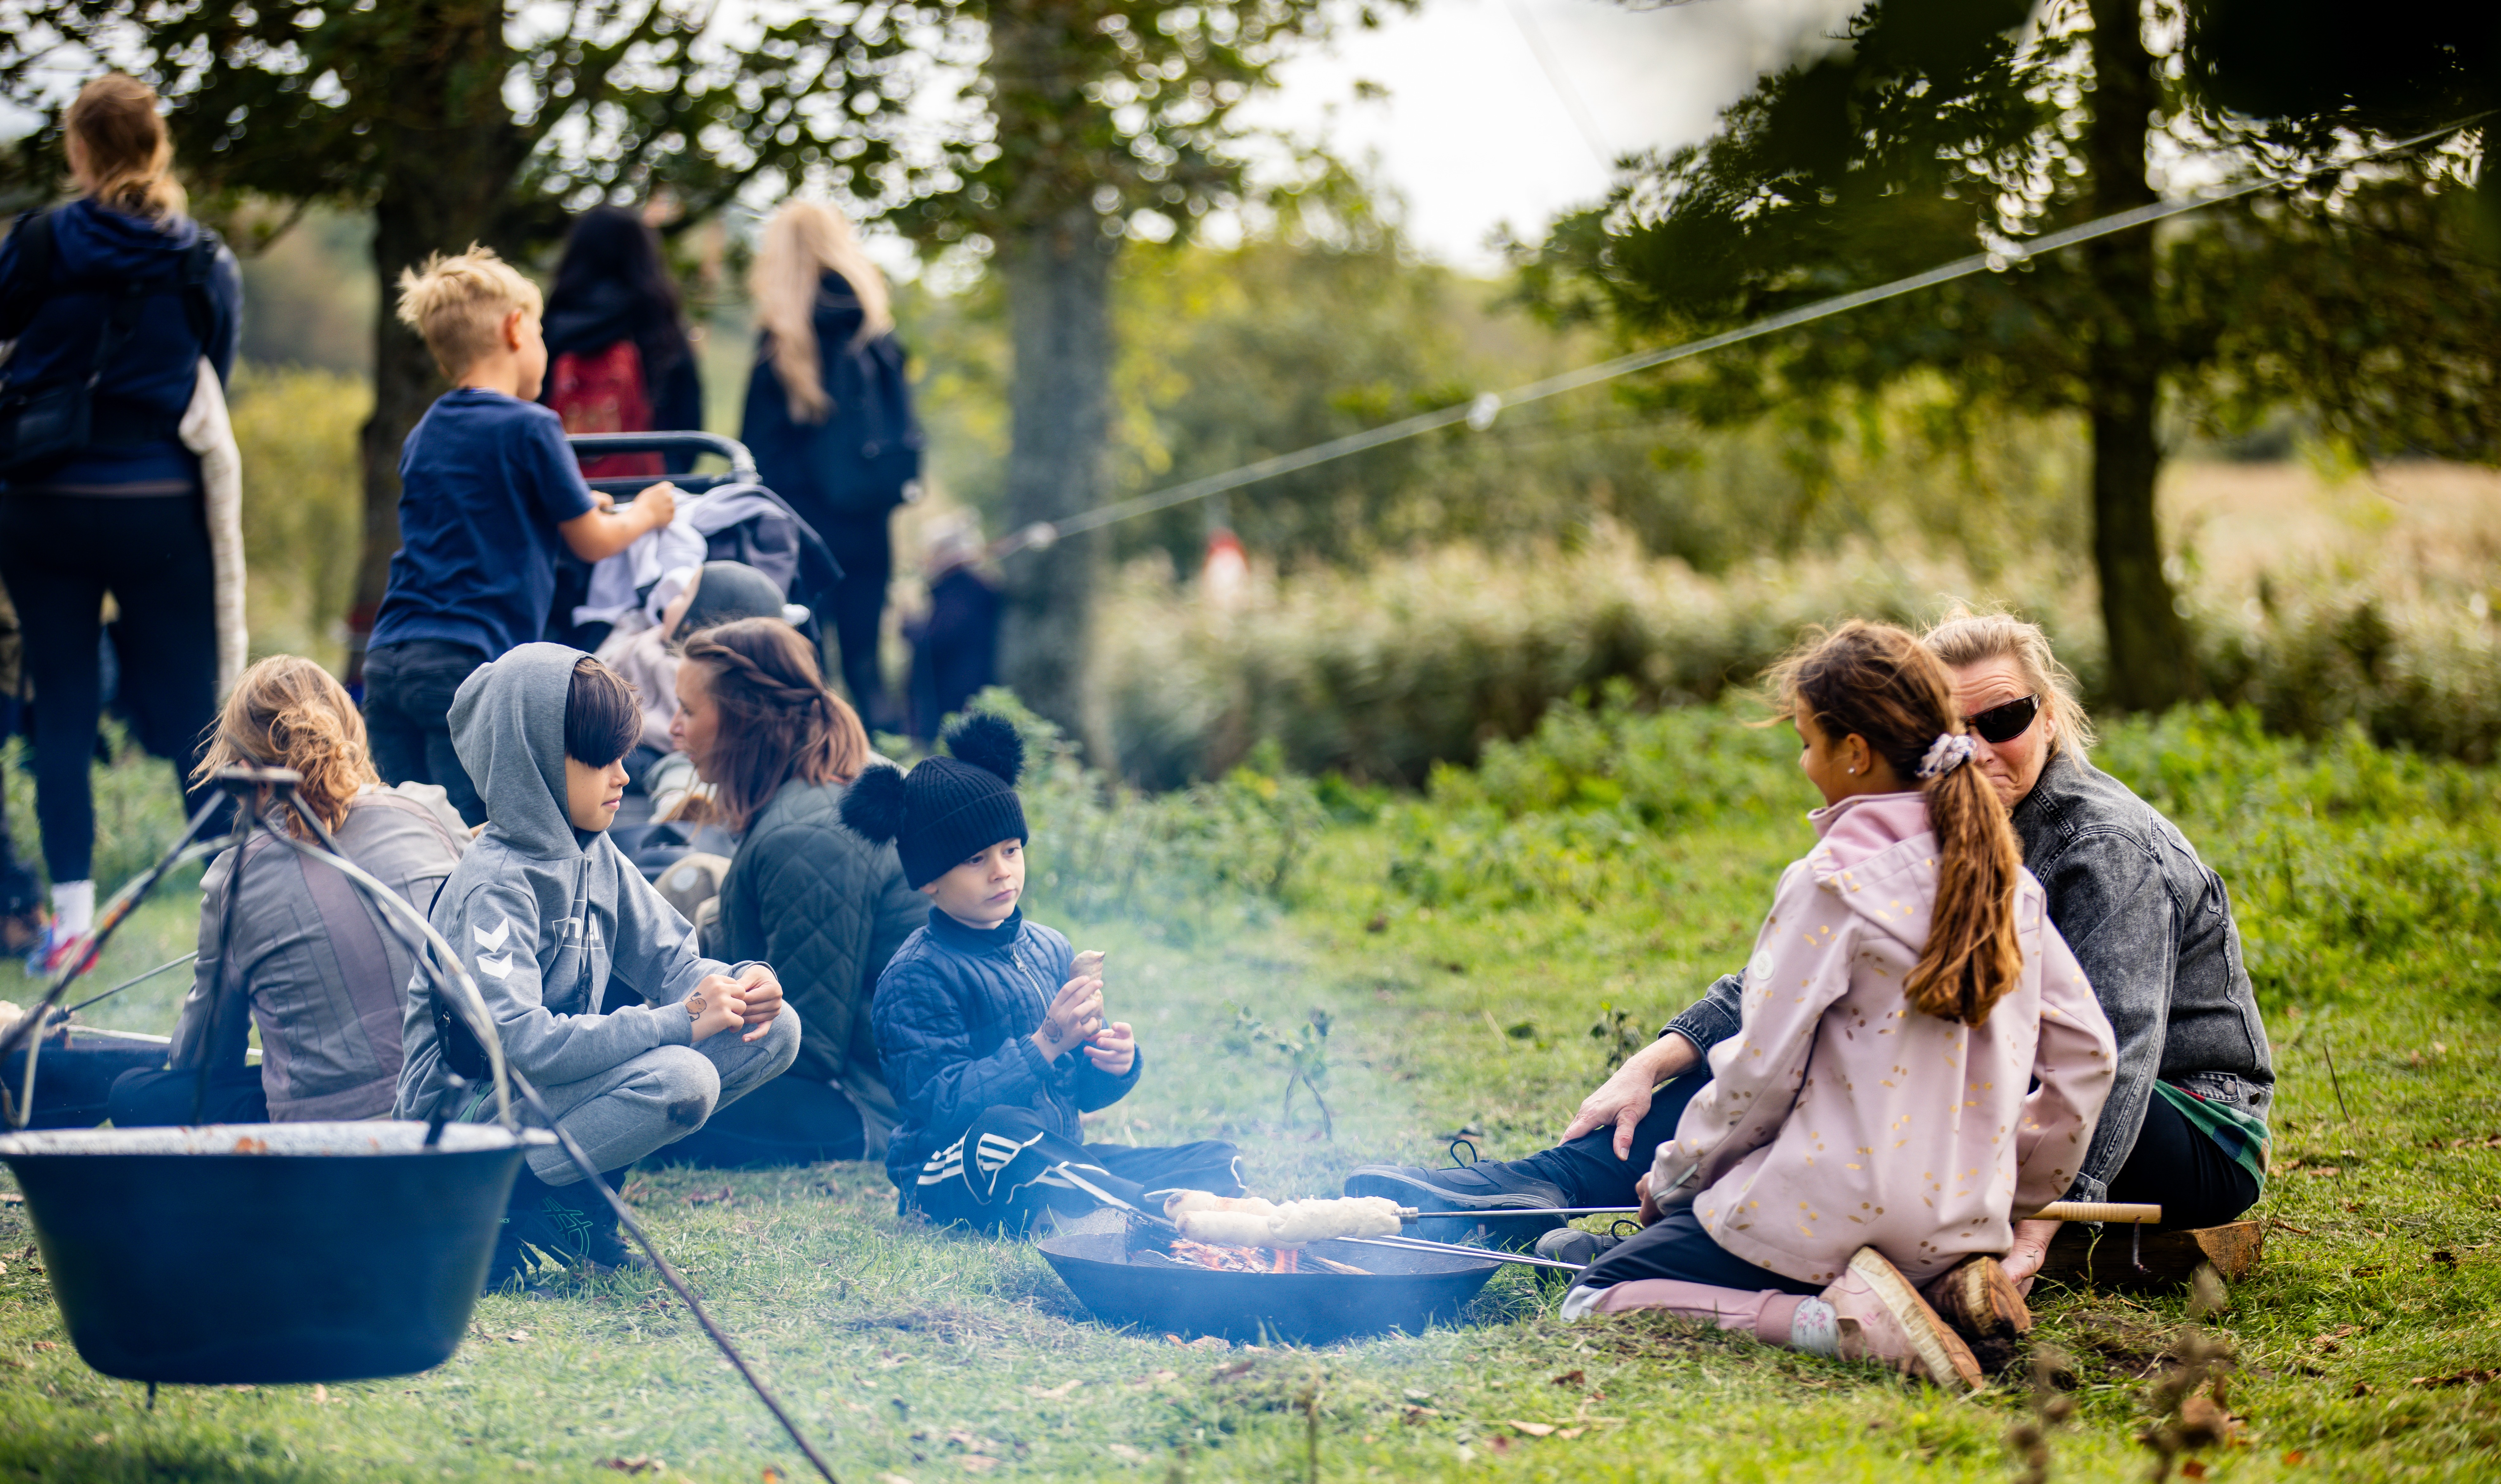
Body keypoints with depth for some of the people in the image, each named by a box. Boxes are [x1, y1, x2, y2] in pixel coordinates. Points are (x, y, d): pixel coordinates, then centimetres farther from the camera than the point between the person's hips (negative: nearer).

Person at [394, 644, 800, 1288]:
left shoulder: (594, 856, 6)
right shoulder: (493, 886, -21)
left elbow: (670, 961, 9)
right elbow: (519, 1040, -31)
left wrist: (739, 986, -16)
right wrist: (678, 1021, -30)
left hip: (560, 1084, 9)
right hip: (465, 1110, -9)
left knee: (775, 1031, -3)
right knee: (681, 1080, -33)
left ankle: (579, 1195, 0)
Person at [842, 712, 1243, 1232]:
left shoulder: (1048, 949, 13)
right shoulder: (917, 976, -9)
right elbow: (944, 1105, -20)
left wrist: (1115, 1063, -5)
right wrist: (1046, 1045, -24)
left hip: (1057, 1160, 8)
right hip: (948, 1181, -8)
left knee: (1219, 1163, -5)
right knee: (1005, 1129, -41)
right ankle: (1164, 1216, -46)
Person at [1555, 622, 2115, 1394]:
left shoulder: (1832, 882, -13)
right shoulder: (2005, 876, 7)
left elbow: (1760, 1072, -10)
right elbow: (2085, 1048, 10)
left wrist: (1672, 1177, 5)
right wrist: (2020, 1194, 19)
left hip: (1832, 1211, -7)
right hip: (1963, 1219, 7)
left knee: (1592, 1303, 4)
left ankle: (1831, 1318, -16)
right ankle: (1955, 1277, 5)